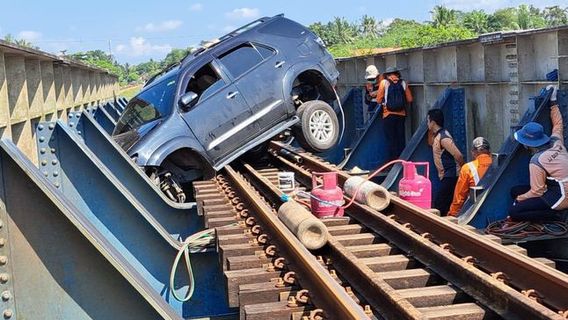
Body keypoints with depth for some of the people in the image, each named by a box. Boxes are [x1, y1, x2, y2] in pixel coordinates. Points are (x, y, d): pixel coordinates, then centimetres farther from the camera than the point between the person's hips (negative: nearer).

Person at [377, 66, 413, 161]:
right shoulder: (403, 83, 5)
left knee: (391, 139, 3)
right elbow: (409, 99, 6)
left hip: (389, 114, -2)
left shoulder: (384, 82, -1)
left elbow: (379, 100, -2)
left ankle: (391, 161, 3)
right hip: (401, 114, 2)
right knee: (401, 138, 10)